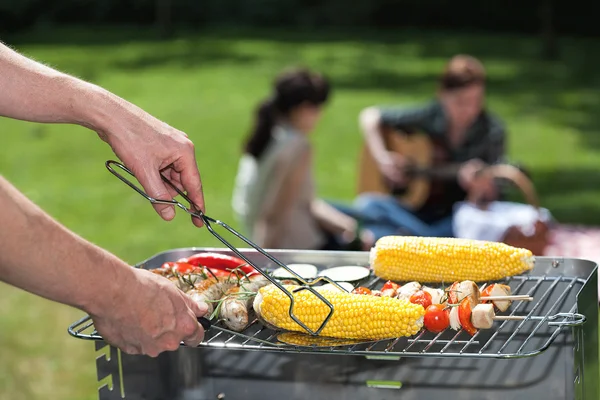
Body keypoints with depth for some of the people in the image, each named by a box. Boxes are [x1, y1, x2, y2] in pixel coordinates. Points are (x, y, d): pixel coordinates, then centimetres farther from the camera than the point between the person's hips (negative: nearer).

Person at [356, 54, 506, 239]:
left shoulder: (492, 131, -9)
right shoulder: (430, 116, -5)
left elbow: (491, 193, -9)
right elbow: (370, 115, 4)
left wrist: (480, 183, -32)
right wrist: (382, 157, -8)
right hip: (418, 209, 2)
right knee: (366, 204, -24)